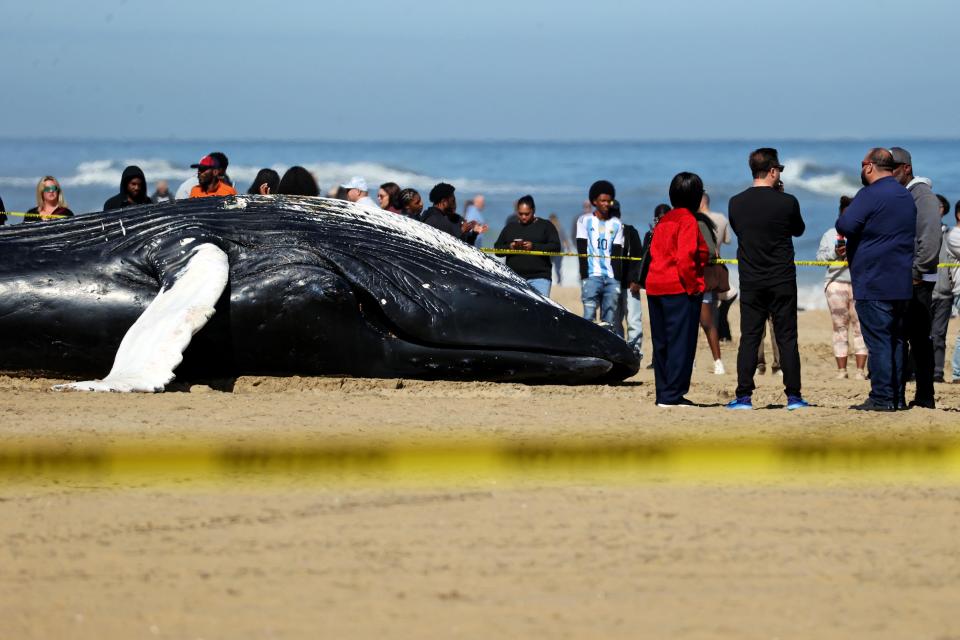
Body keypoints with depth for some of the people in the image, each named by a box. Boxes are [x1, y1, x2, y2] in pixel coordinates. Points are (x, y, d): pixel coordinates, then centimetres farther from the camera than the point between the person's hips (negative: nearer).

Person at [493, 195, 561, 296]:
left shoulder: (545, 226, 9)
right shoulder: (510, 228, 18)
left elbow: (556, 247, -2)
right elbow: (497, 248, 17)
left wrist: (534, 246, -14)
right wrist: (509, 247, -6)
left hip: (539, 277, -3)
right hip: (514, 278, 3)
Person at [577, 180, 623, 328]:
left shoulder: (617, 224, 14)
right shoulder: (585, 221, 7)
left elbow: (617, 253, 10)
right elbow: (582, 250, 2)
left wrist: (618, 277, -1)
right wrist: (584, 276, -7)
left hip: (612, 277, 2)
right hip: (592, 276, -2)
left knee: (610, 320, -2)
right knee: (589, 315, -11)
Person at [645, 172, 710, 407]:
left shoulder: (664, 221, 14)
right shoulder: (688, 221, -10)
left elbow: (655, 253, 14)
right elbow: (685, 257, -19)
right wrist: (693, 286, -12)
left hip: (655, 288, 8)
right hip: (680, 290, -8)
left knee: (661, 344, 12)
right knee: (681, 343, -4)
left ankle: (663, 393, 15)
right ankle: (673, 395, -7)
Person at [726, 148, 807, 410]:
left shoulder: (736, 203, -2)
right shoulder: (787, 202, -9)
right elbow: (799, 230, 9)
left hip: (750, 282, 2)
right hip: (782, 281, -2)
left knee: (749, 338, 4)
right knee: (787, 339, 4)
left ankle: (743, 396, 0)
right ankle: (793, 396, 4)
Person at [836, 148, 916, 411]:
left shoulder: (870, 195, -13)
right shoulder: (906, 196, 15)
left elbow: (845, 226, -23)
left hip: (874, 284, -8)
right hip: (902, 283, 8)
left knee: (878, 340, -7)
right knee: (897, 340, 12)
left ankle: (882, 397, -9)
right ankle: (897, 396, 13)